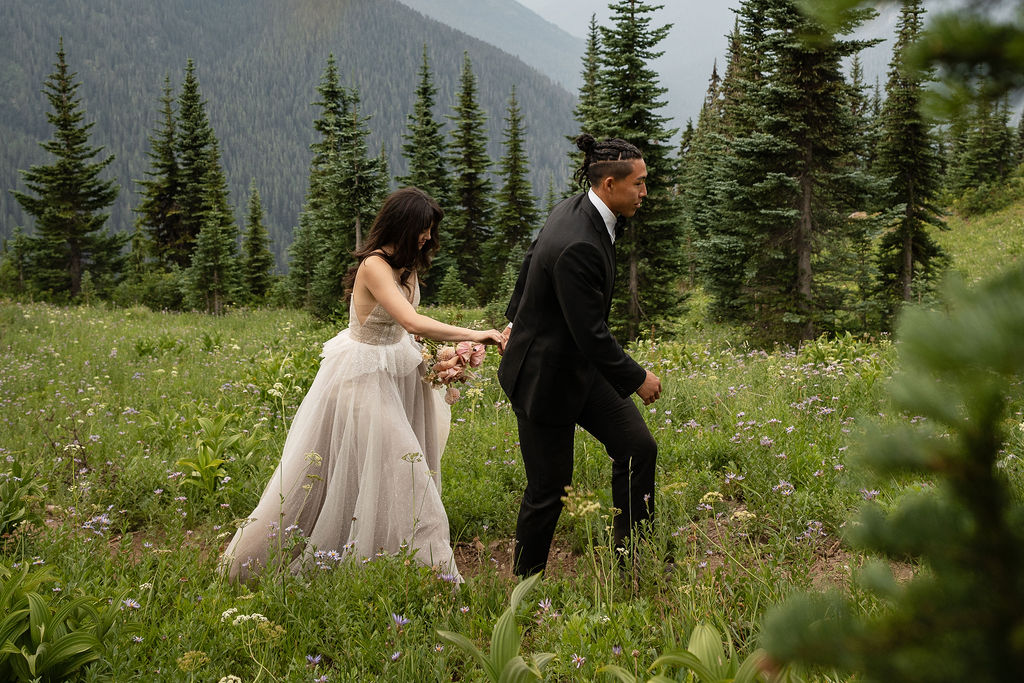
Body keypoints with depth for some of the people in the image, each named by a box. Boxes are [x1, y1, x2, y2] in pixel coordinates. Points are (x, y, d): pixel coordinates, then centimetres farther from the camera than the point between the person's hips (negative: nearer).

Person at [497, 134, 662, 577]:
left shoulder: (574, 210, -2)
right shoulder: (579, 247, -32)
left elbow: (530, 262, 14)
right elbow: (591, 334, -28)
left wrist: (517, 319, 29)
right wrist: (637, 379, -14)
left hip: (582, 364, 9)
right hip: (545, 377, -9)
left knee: (637, 446, 2)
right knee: (549, 489, 4)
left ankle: (631, 555, 15)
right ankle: (526, 582, 25)